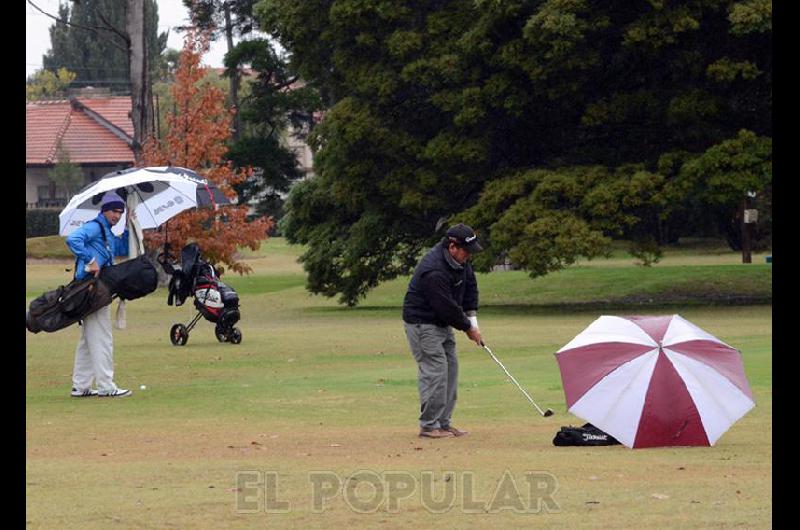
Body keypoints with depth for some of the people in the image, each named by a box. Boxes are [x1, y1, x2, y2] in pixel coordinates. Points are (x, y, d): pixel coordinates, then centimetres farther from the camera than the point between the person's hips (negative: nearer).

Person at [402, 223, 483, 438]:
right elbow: (446, 307, -26)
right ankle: (429, 425, -9)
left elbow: (470, 284, 12)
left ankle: (443, 422, 13)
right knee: (434, 370, -13)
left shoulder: (459, 259, -1)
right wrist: (467, 328, -12)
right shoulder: (434, 271, -31)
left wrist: (472, 318, 3)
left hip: (442, 322, 10)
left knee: (450, 368, 8)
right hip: (422, 322, -10)